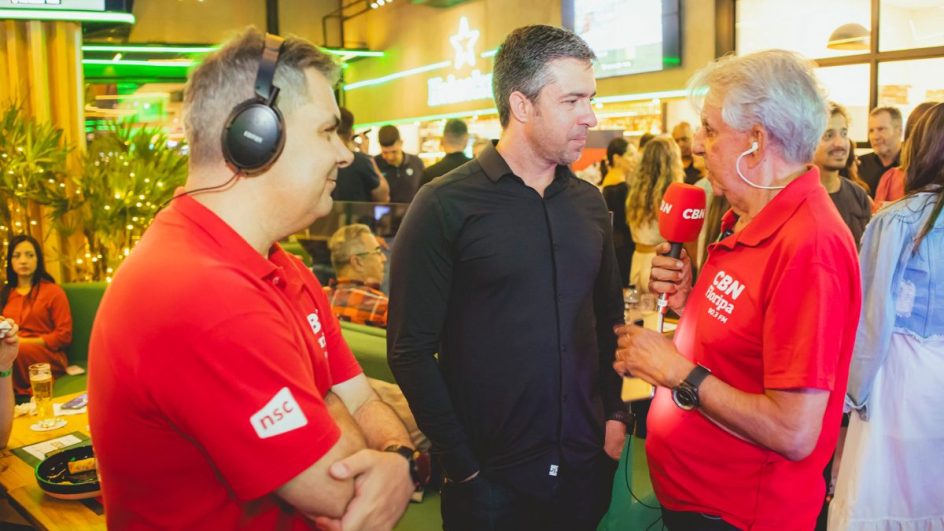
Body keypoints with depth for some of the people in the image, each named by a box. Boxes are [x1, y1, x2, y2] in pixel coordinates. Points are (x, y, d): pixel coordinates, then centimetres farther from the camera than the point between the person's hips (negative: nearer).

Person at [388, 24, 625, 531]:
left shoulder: (589, 202, 5)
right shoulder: (446, 205, -12)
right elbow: (412, 350, -13)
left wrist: (615, 413, 3)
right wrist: (461, 466, -13)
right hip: (489, 475, -5)